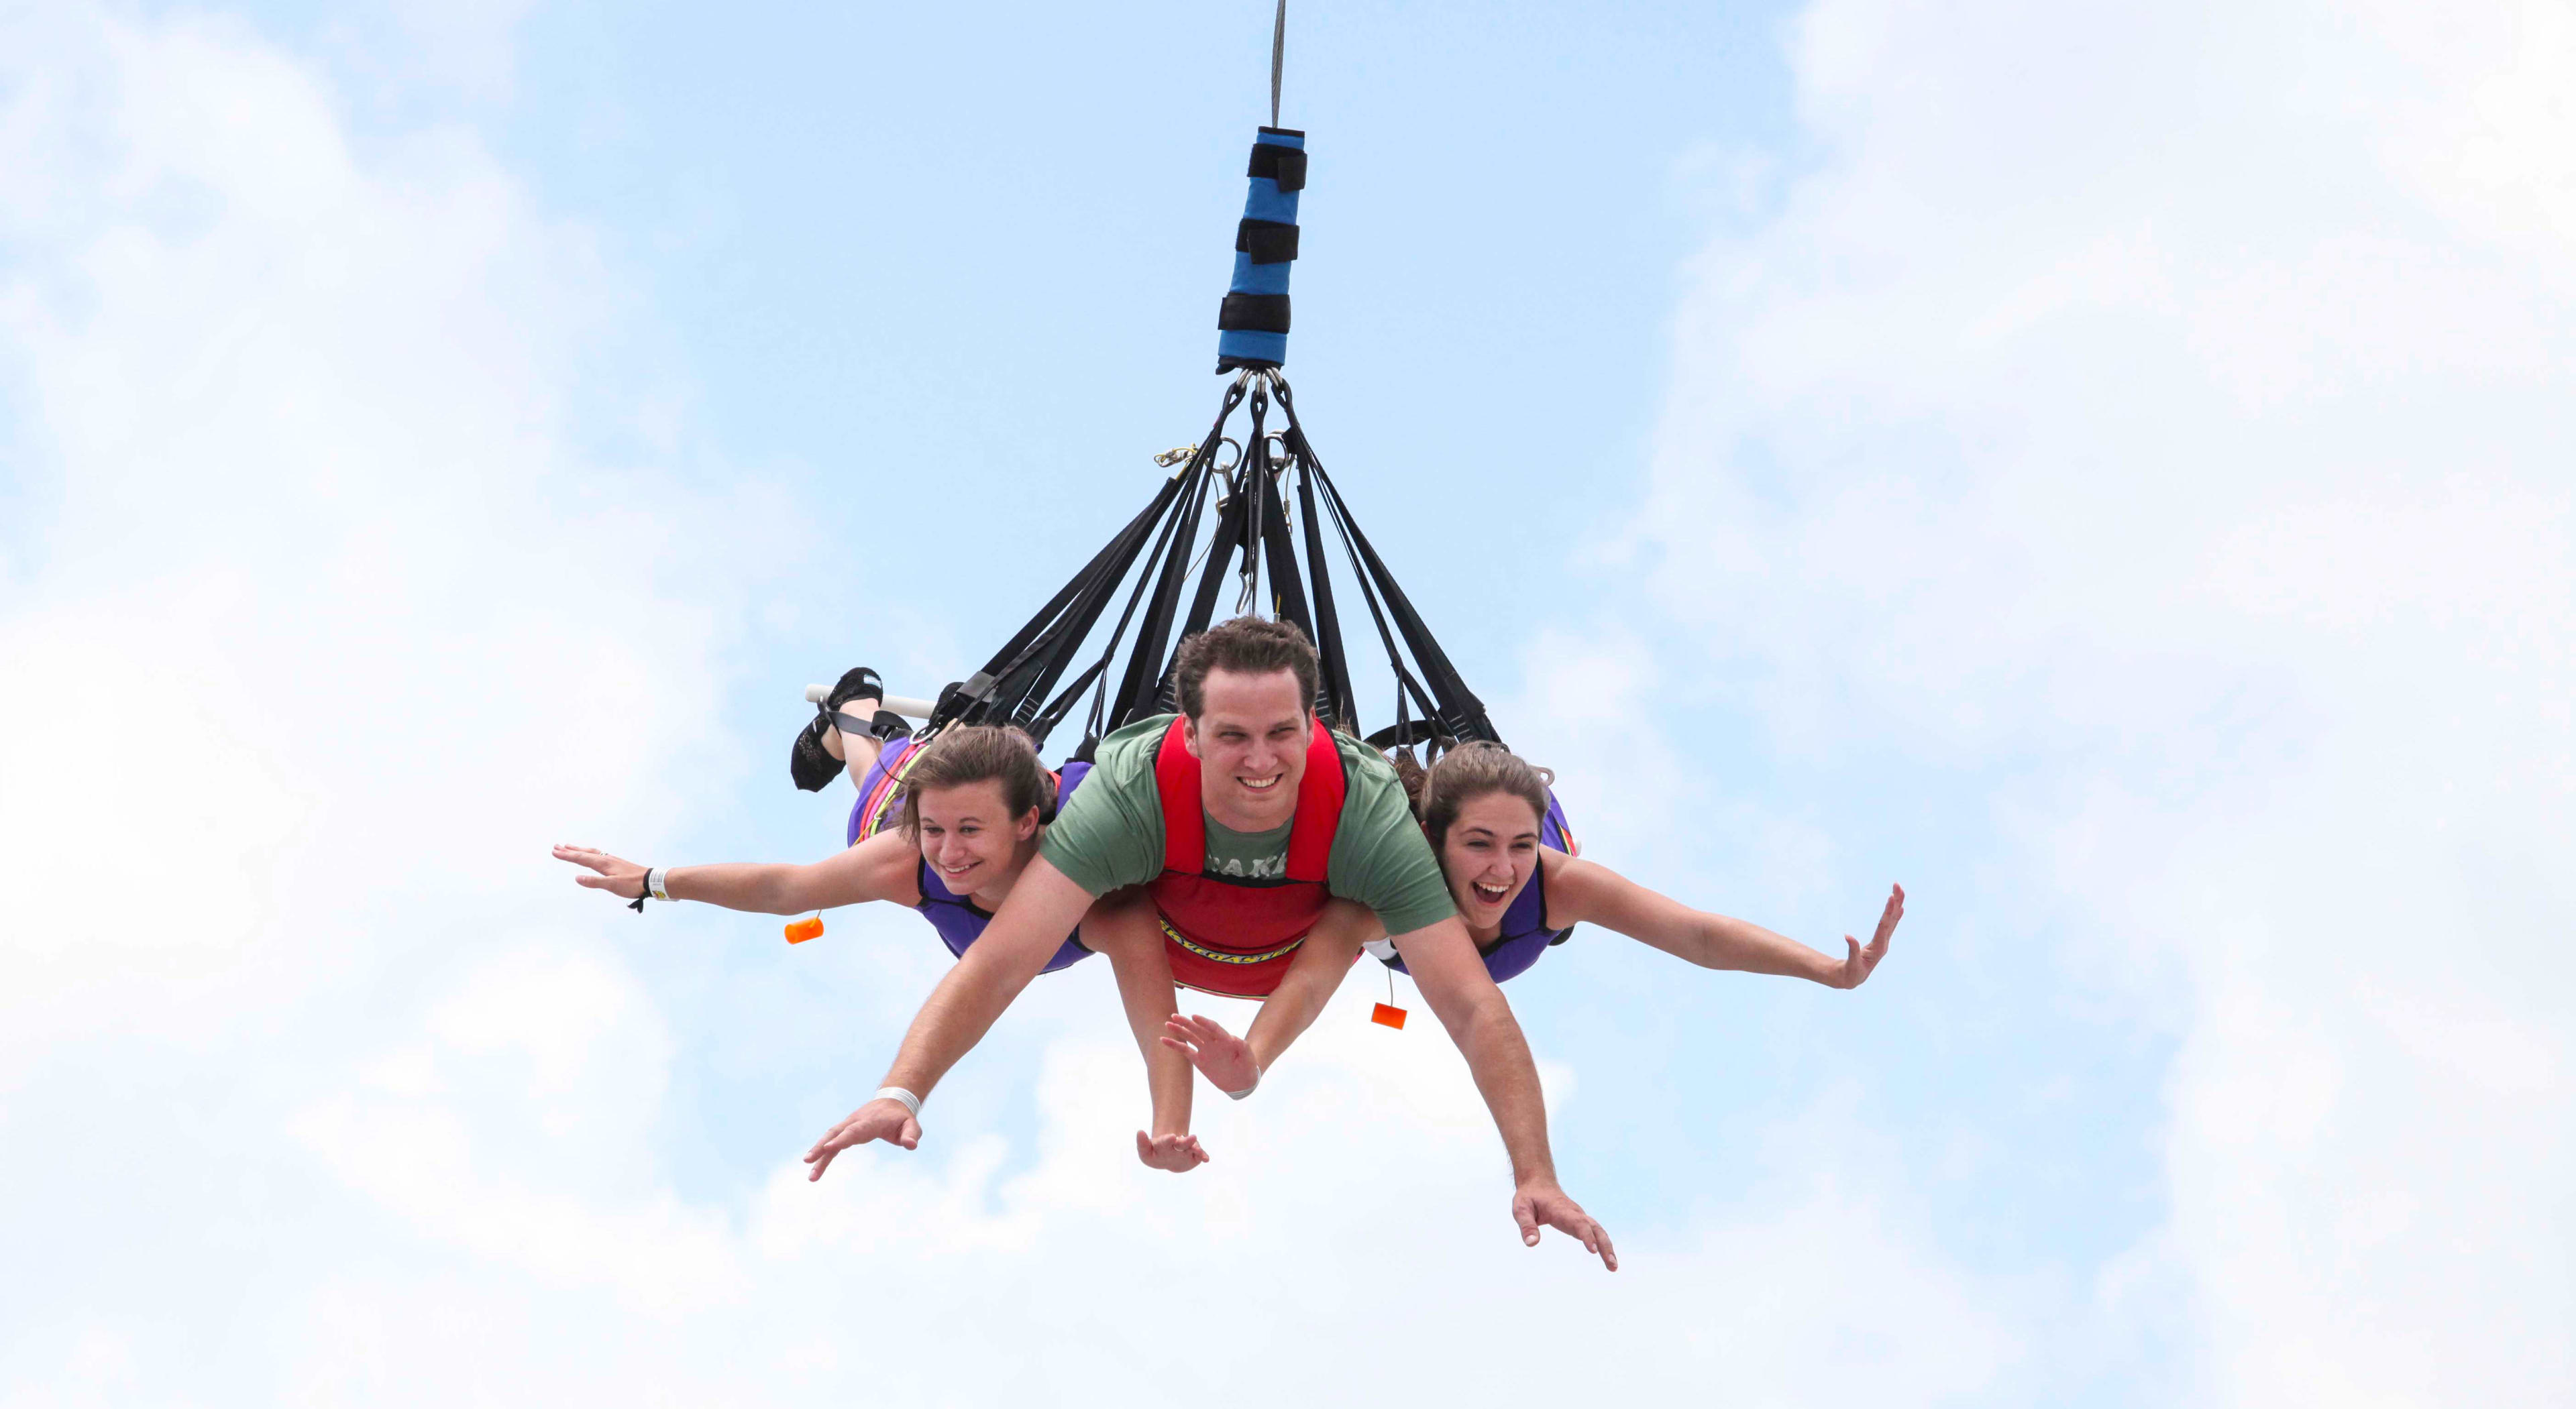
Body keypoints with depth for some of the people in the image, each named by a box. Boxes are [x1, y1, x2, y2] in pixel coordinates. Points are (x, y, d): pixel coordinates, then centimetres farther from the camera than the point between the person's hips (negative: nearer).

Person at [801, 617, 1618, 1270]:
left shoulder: (1366, 810, -44)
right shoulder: (1135, 793, -45)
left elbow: (1473, 1008, -43)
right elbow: (1004, 959, -48)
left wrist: (1536, 1176, -50)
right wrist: (901, 1093, -61)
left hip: (1310, 961, 1)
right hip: (1164, 950, -1)